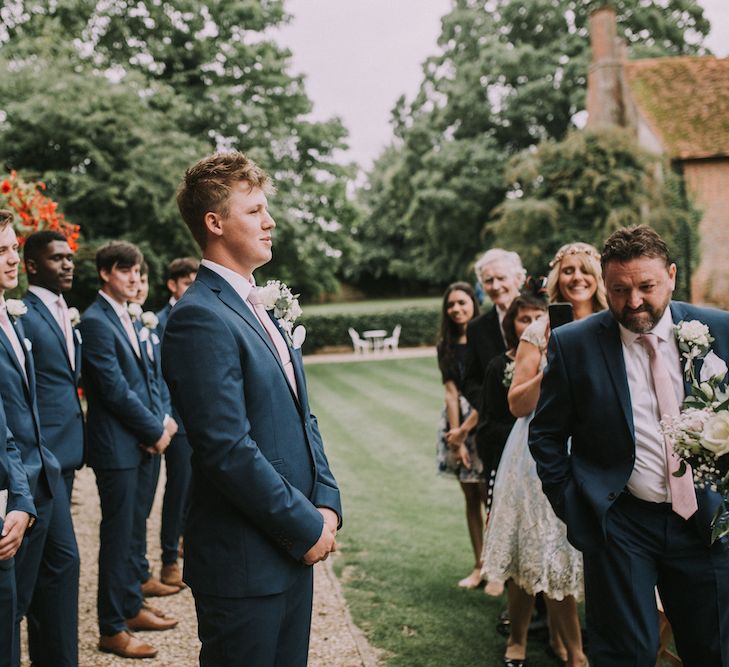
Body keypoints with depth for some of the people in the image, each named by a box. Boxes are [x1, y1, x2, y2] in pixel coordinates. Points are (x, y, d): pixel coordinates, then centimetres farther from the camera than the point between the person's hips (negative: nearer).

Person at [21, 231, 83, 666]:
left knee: (47, 560, 16)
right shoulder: (22, 315, -12)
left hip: (65, 449, 9)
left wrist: (74, 448, 16)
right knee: (63, 557, -9)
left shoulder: (66, 315, 15)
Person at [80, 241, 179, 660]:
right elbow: (116, 390, -18)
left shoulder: (128, 319, 14)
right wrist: (156, 431, -11)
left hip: (142, 443, 9)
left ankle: (132, 608, 30)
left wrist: (161, 421, 0)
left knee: (131, 531, 17)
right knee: (118, 536, -1)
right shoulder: (95, 322, -14)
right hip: (117, 446, -9)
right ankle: (112, 629, 10)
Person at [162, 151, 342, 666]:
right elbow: (229, 450, -23)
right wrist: (307, 527, -14)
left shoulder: (263, 306, 13)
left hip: (294, 548, 8)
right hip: (244, 563, -8)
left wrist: (327, 503, 3)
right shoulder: (200, 317, -17)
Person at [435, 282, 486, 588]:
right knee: (470, 496, 9)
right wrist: (456, 438, -6)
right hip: (458, 421, 5)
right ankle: (479, 566, 17)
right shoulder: (446, 345, 8)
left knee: (489, 496, -6)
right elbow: (451, 392, 2)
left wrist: (465, 430, -11)